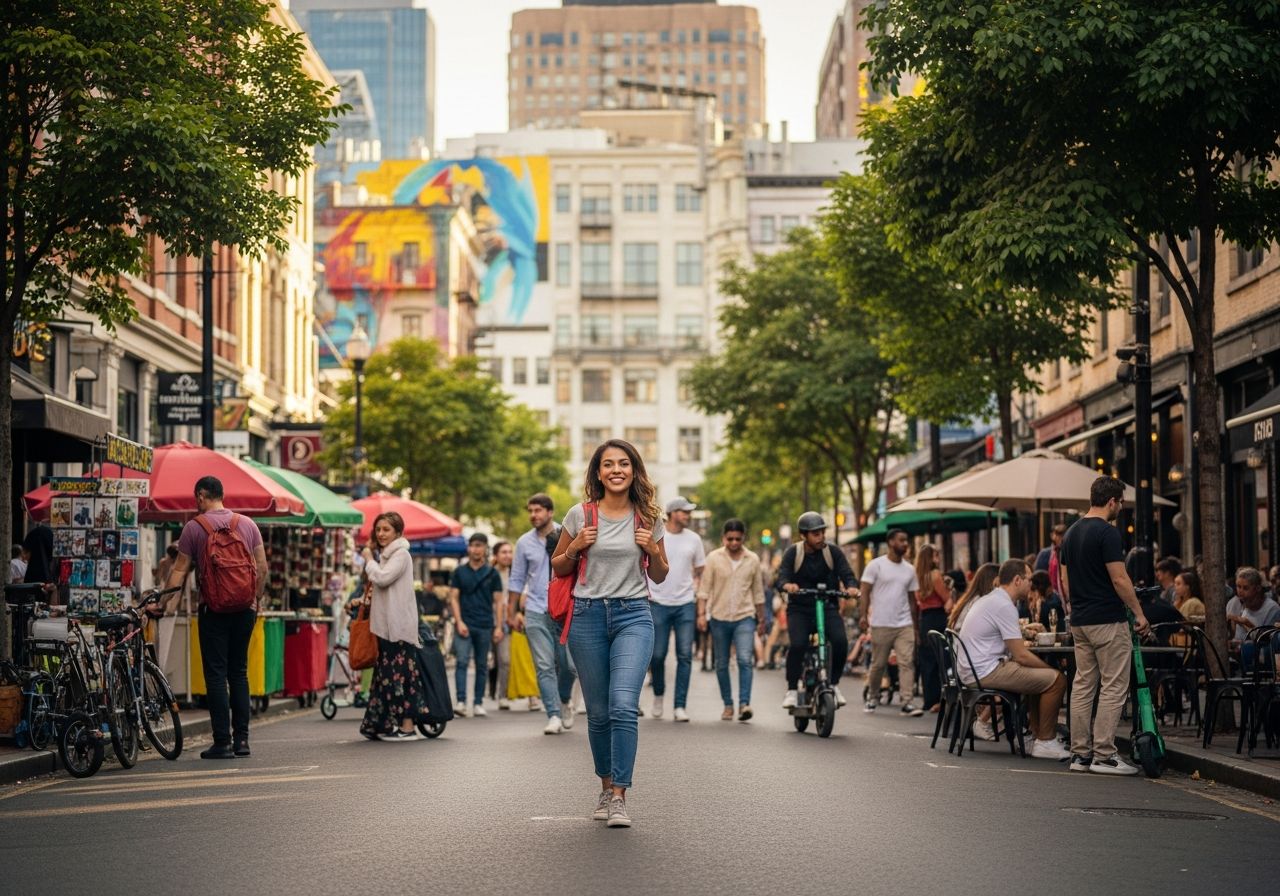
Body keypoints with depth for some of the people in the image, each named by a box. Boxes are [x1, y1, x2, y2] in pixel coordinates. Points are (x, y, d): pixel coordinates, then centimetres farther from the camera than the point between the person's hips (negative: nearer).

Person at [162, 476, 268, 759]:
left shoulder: (194, 527, -4)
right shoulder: (247, 524, 7)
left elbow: (179, 570, -5)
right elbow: (262, 568, 7)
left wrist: (162, 603, 0)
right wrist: (256, 601, 16)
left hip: (213, 608, -4)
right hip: (244, 608, 4)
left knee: (216, 674, -1)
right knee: (239, 672, 12)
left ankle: (222, 742, -4)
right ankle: (241, 739, 9)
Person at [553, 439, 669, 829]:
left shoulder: (648, 518, 5)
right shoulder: (580, 515, 2)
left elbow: (659, 576, 15)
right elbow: (558, 568, 12)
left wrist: (654, 550, -5)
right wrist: (575, 548, -7)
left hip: (633, 616, -1)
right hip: (588, 616, 1)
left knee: (624, 706, -16)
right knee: (598, 712, 7)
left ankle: (619, 797, -14)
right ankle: (606, 786, 26)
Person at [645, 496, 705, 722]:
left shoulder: (693, 539, 7)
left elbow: (700, 570, 17)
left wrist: (695, 589, 3)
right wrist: (644, 590, -2)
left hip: (685, 604, 2)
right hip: (659, 604, -2)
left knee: (685, 656, -6)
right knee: (657, 655, 0)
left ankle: (680, 706, -4)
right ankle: (658, 695, 26)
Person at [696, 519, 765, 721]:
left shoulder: (753, 560, 6)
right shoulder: (714, 558, 1)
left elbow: (758, 592, 13)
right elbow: (704, 588, 0)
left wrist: (761, 619, 15)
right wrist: (701, 614, -8)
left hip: (745, 617, 0)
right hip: (719, 617, 1)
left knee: (745, 660, -17)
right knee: (722, 664, 7)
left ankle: (744, 703, -20)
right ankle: (728, 704, 18)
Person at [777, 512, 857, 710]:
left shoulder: (833, 553, 1)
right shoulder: (793, 553, -3)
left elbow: (846, 574, -6)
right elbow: (782, 577, -14)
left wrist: (850, 587, -31)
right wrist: (787, 585, -39)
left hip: (828, 607, 1)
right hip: (799, 609, -1)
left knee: (840, 641, -24)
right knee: (797, 645, -27)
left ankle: (834, 684, -3)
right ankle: (792, 690, -11)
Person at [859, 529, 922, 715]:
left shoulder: (909, 569, 12)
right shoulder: (876, 565, -2)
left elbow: (912, 599, 16)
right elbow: (865, 591, -4)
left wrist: (916, 627, 14)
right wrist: (864, 614, -17)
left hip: (905, 624, 3)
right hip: (881, 624, -3)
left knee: (907, 663, -8)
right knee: (878, 664, 5)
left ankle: (908, 703, -13)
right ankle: (872, 697, 26)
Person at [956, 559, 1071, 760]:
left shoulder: (987, 600, 16)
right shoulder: (1004, 606, -16)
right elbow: (1021, 656, -17)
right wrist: (1051, 669, -5)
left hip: (972, 671, 11)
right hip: (986, 673, -11)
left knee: (1038, 675, 26)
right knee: (1057, 679, -12)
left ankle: (1039, 737, 23)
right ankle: (1045, 743, -4)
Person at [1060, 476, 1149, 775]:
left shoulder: (1071, 533, 11)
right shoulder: (1108, 532, -15)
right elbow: (1119, 579, -18)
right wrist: (1139, 613, -9)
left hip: (1079, 622, 9)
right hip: (1108, 621, -9)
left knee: (1082, 685, 9)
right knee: (1113, 687, -4)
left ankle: (1080, 753, 10)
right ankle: (1103, 755, -6)